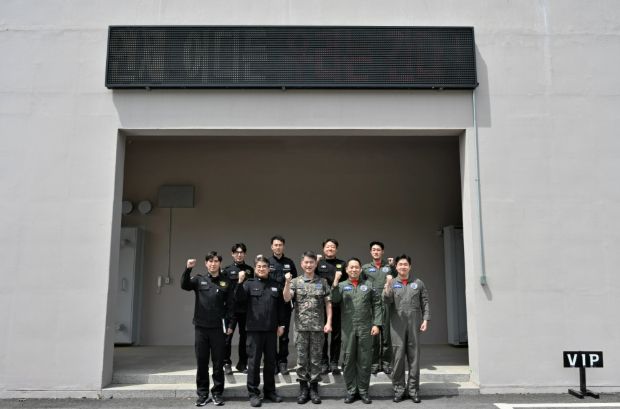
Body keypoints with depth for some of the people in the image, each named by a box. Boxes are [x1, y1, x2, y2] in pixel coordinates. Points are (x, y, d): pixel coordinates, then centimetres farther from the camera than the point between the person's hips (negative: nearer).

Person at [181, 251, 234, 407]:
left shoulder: (226, 283, 4)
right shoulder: (199, 279, 6)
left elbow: (230, 305, 4)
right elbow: (184, 285, -12)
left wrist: (230, 324, -2)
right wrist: (188, 269, -26)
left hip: (218, 328, -1)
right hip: (201, 327, 1)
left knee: (218, 363, 5)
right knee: (201, 362, 7)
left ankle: (217, 393, 16)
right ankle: (202, 394, 18)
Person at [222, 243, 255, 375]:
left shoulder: (250, 270, 8)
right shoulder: (227, 270, 3)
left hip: (246, 309, 2)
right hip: (231, 308, -2)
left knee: (244, 336, 8)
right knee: (227, 336, 1)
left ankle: (242, 364, 19)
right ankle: (227, 363, 13)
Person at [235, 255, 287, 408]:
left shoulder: (276, 285, 8)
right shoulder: (249, 284, 0)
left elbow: (281, 306, 10)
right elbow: (239, 299, -15)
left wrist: (281, 324, 4)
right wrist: (240, 282, -27)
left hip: (271, 329, 3)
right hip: (254, 328, -3)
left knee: (270, 361, 12)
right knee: (254, 361, 1)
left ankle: (269, 390, 24)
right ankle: (253, 393, 10)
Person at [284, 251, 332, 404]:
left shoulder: (323, 282, 4)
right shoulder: (296, 281, 3)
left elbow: (328, 304, 4)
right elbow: (286, 299, -9)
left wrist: (328, 322, -5)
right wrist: (287, 282, -21)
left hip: (318, 327, 0)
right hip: (301, 326, 0)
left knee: (316, 359, 6)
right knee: (302, 359, 5)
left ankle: (314, 389, 16)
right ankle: (303, 389, 16)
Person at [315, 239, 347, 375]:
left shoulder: (342, 264, 12)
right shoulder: (318, 263, 7)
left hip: (337, 305, 1)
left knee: (336, 334, 5)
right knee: (322, 334, 4)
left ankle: (334, 363, 14)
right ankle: (324, 363, 13)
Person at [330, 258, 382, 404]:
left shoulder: (369, 284, 7)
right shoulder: (341, 286, 8)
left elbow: (377, 304, 4)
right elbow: (334, 299, -11)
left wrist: (376, 324, -4)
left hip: (366, 328, 0)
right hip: (348, 329, 0)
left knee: (364, 360, 5)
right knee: (349, 360, 6)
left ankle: (363, 391, 16)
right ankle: (351, 391, 17)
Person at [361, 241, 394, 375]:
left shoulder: (389, 266, 12)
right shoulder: (365, 268, 13)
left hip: (387, 304, 0)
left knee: (386, 334, 1)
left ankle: (386, 363, 9)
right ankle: (374, 363, 11)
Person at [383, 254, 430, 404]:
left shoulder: (418, 283, 10)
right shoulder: (392, 283, 8)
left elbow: (425, 303, 9)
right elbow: (387, 300, -6)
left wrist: (425, 319, -1)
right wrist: (388, 285, -23)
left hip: (414, 324, 1)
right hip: (397, 325, -1)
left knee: (414, 357, 4)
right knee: (398, 357, 0)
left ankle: (413, 389, 12)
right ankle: (399, 389, 10)